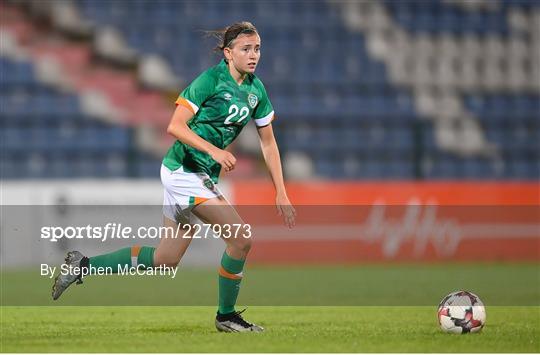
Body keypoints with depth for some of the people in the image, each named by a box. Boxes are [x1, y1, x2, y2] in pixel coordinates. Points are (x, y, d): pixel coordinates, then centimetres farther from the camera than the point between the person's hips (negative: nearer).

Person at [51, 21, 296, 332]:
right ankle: (226, 315, 1)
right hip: (184, 170, -8)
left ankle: (83, 265, 24)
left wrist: (281, 192, 7)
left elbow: (268, 143, 12)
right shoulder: (211, 79, -16)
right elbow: (175, 126, -19)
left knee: (165, 260, 12)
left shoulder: (256, 88, 6)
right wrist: (215, 150, -30)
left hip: (204, 177, 8)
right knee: (242, 237, -16)